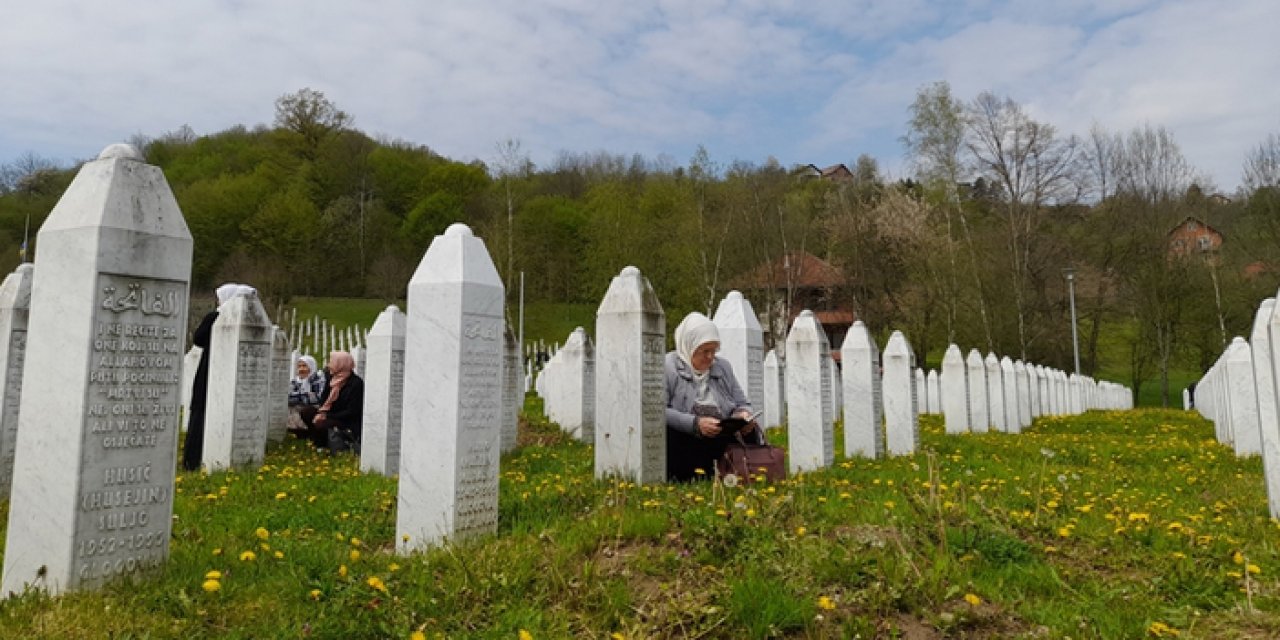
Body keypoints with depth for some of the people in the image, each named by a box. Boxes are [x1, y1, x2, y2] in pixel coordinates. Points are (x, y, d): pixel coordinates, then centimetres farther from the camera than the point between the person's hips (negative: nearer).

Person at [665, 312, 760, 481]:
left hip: (721, 445, 5)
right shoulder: (668, 367, -2)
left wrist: (744, 415, -3)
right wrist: (695, 423, -22)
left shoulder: (723, 367, 19)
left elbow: (742, 404, 22)